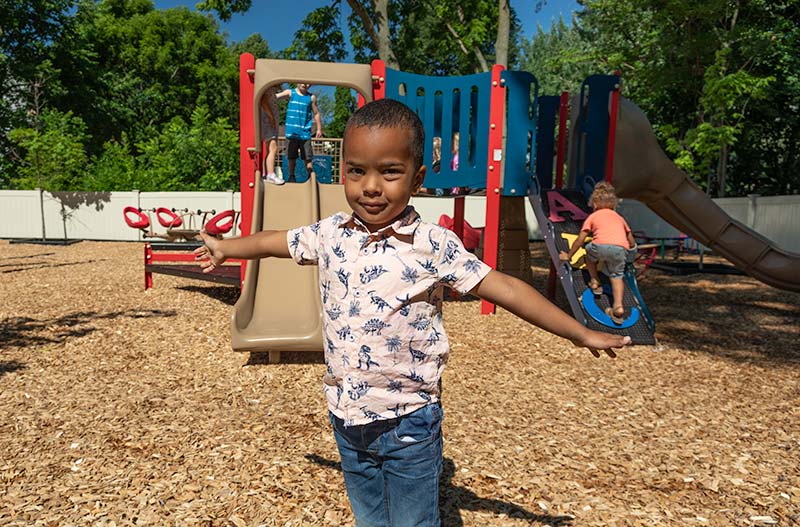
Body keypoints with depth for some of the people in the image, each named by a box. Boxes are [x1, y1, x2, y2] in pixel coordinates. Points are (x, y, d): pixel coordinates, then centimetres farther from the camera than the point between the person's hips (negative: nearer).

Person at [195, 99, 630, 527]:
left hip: (407, 423, -4)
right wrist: (223, 247, 26)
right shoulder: (329, 235, -4)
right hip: (346, 418, 5)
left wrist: (583, 334, -11)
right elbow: (275, 242, 13)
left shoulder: (434, 245, -16)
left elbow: (505, 289, -14)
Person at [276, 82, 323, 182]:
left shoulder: (311, 97, 6)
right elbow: (275, 96, -8)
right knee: (291, 157, 7)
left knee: (307, 157, -1)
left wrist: (319, 129, 10)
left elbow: (316, 113, 12)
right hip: (291, 132, 1)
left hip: (305, 133, 0)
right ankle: (291, 176, 19)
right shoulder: (290, 93, 5)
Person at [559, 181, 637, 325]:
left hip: (601, 246, -2)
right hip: (620, 249, 2)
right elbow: (632, 243, 34)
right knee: (616, 276, 18)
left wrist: (568, 256, 29)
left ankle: (595, 282, 28)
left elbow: (580, 240, 19)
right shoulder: (619, 218, 34)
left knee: (589, 251, 30)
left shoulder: (593, 216, 25)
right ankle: (618, 306, 1)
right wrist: (629, 248, 56)